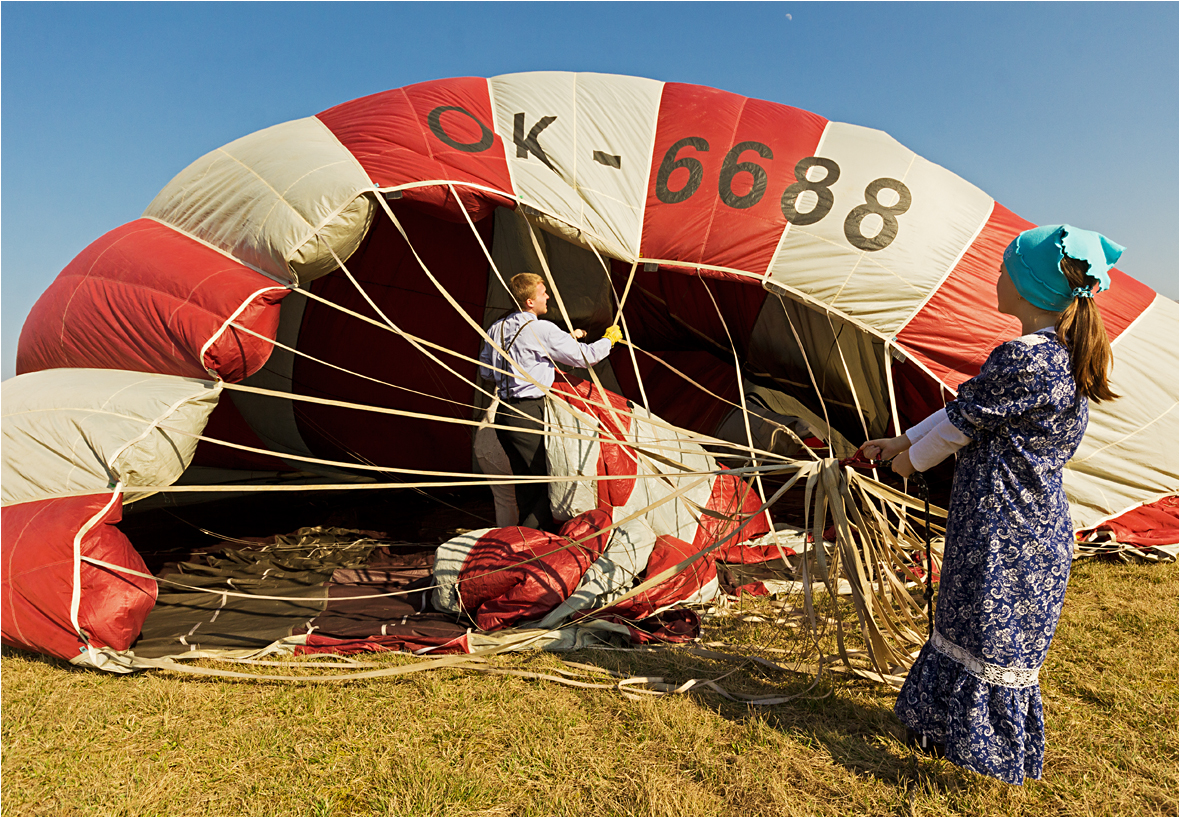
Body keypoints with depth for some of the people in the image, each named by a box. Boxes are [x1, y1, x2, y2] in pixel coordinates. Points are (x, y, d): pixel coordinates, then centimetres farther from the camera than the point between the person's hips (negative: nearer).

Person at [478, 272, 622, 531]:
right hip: (529, 415, -8)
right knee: (548, 480, 2)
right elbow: (584, 356, -6)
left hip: (503, 413, 8)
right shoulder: (543, 330, -12)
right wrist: (609, 339, 12)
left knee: (525, 482, 17)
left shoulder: (497, 328, 11)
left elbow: (485, 370, 20)